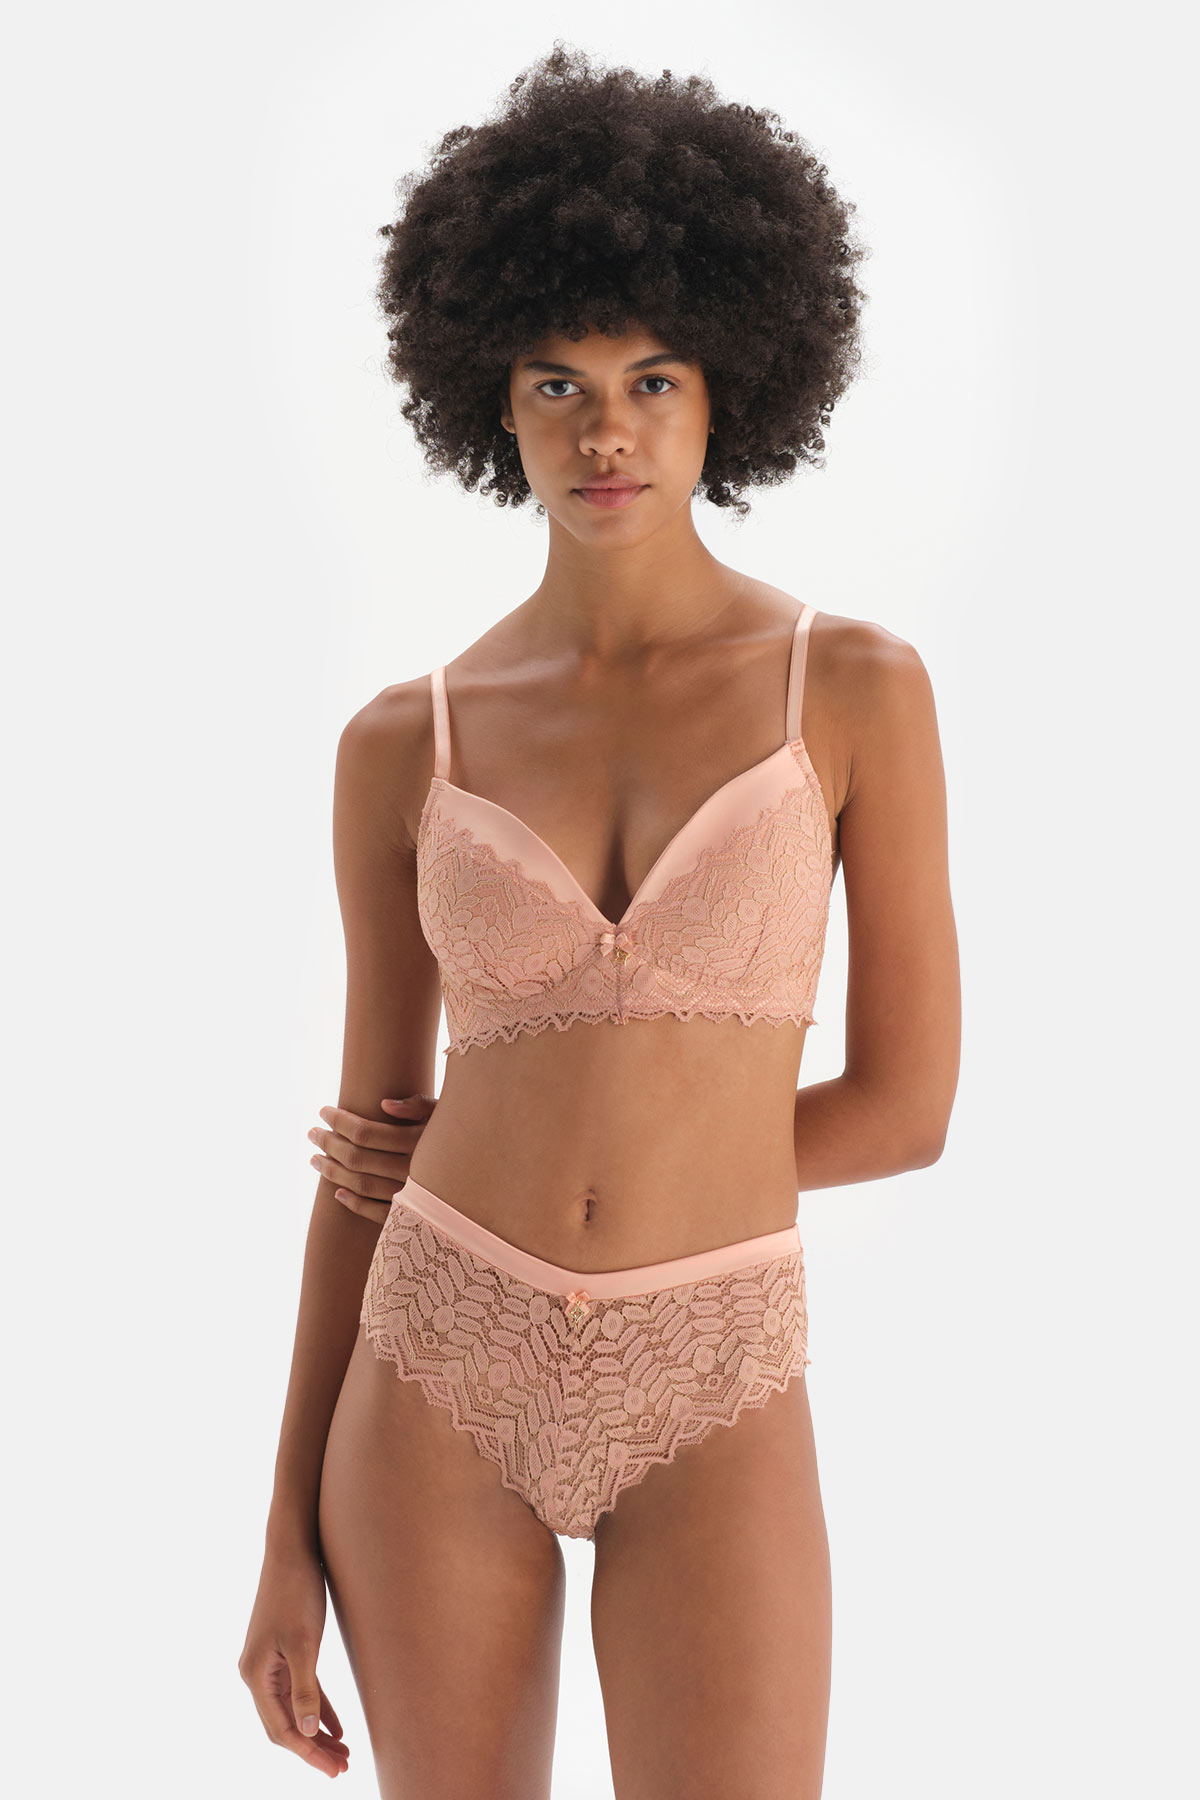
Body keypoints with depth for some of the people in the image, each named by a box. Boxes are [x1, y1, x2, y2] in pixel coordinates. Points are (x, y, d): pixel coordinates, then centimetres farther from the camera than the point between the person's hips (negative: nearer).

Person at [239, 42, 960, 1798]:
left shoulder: (858, 687, -5)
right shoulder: (404, 745, 1)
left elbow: (908, 1105, -3)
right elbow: (373, 1142, 5)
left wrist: (577, 1177, -1)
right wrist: (291, 1533, 4)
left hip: (705, 1405, -2)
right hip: (443, 1378, 2)